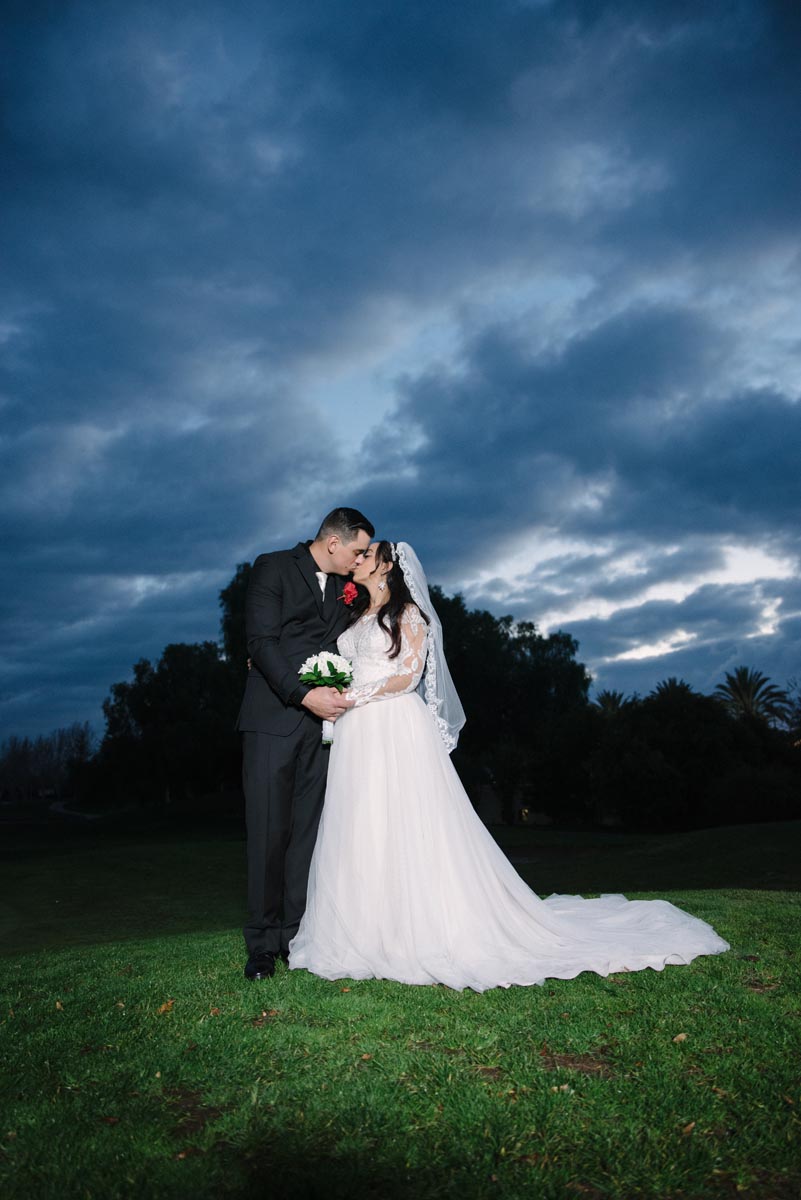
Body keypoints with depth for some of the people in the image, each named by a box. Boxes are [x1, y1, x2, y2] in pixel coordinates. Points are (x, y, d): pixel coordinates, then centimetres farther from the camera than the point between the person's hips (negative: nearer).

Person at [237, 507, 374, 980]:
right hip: (273, 717, -5)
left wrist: (337, 694, 4)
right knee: (269, 830, -2)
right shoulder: (273, 567, -1)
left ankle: (296, 935, 12)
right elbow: (261, 641, -10)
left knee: (307, 831, 4)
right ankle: (263, 943, 8)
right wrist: (303, 694, -18)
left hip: (321, 720, 5)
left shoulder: (344, 587, 17)